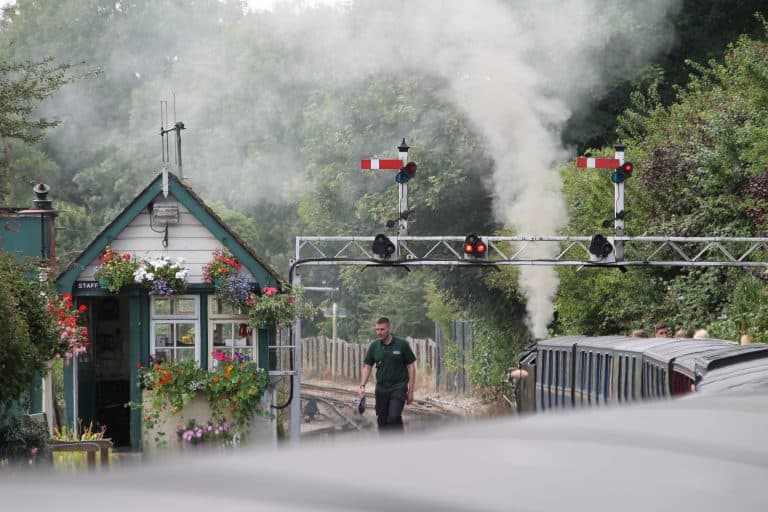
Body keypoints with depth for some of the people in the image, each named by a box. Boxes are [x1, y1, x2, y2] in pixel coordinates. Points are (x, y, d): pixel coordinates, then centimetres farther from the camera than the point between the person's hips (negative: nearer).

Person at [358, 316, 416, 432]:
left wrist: (411, 391, -4)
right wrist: (362, 386, -8)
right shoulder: (374, 346, 3)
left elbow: (411, 366, -3)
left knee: (394, 417, -21)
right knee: (382, 421, 7)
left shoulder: (402, 344, -7)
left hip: (398, 388, -4)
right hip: (381, 390, 4)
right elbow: (367, 366, 6)